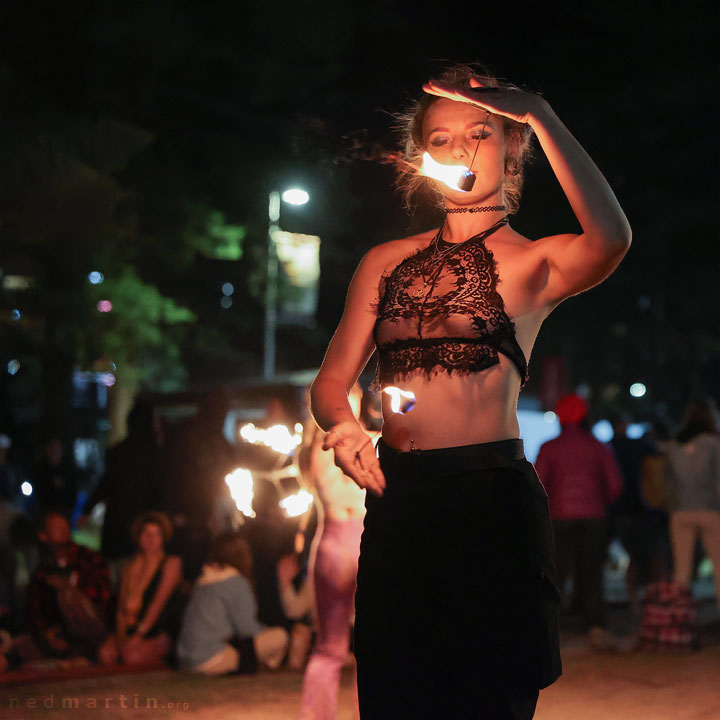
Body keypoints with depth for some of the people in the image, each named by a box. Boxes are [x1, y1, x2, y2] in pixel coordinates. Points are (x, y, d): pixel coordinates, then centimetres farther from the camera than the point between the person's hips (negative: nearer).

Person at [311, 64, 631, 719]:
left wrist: (539, 114, -17)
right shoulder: (386, 264, 15)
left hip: (491, 499, -4)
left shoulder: (534, 263, 1)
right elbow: (332, 378, 13)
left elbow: (611, 239, -21)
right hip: (395, 500, 4)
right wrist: (343, 425, -11)